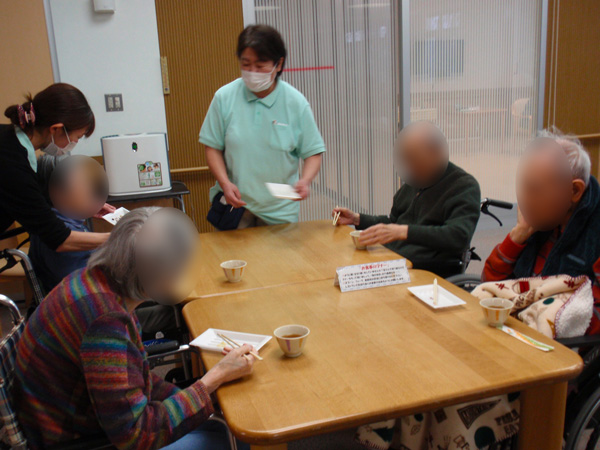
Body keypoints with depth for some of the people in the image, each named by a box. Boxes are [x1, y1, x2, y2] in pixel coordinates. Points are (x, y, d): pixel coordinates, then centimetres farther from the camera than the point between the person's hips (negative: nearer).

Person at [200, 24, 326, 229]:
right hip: (234, 204, 0)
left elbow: (313, 153, -2)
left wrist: (305, 180, -21)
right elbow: (213, 147, 1)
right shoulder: (224, 97, -5)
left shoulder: (295, 102, -6)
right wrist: (225, 183, -14)